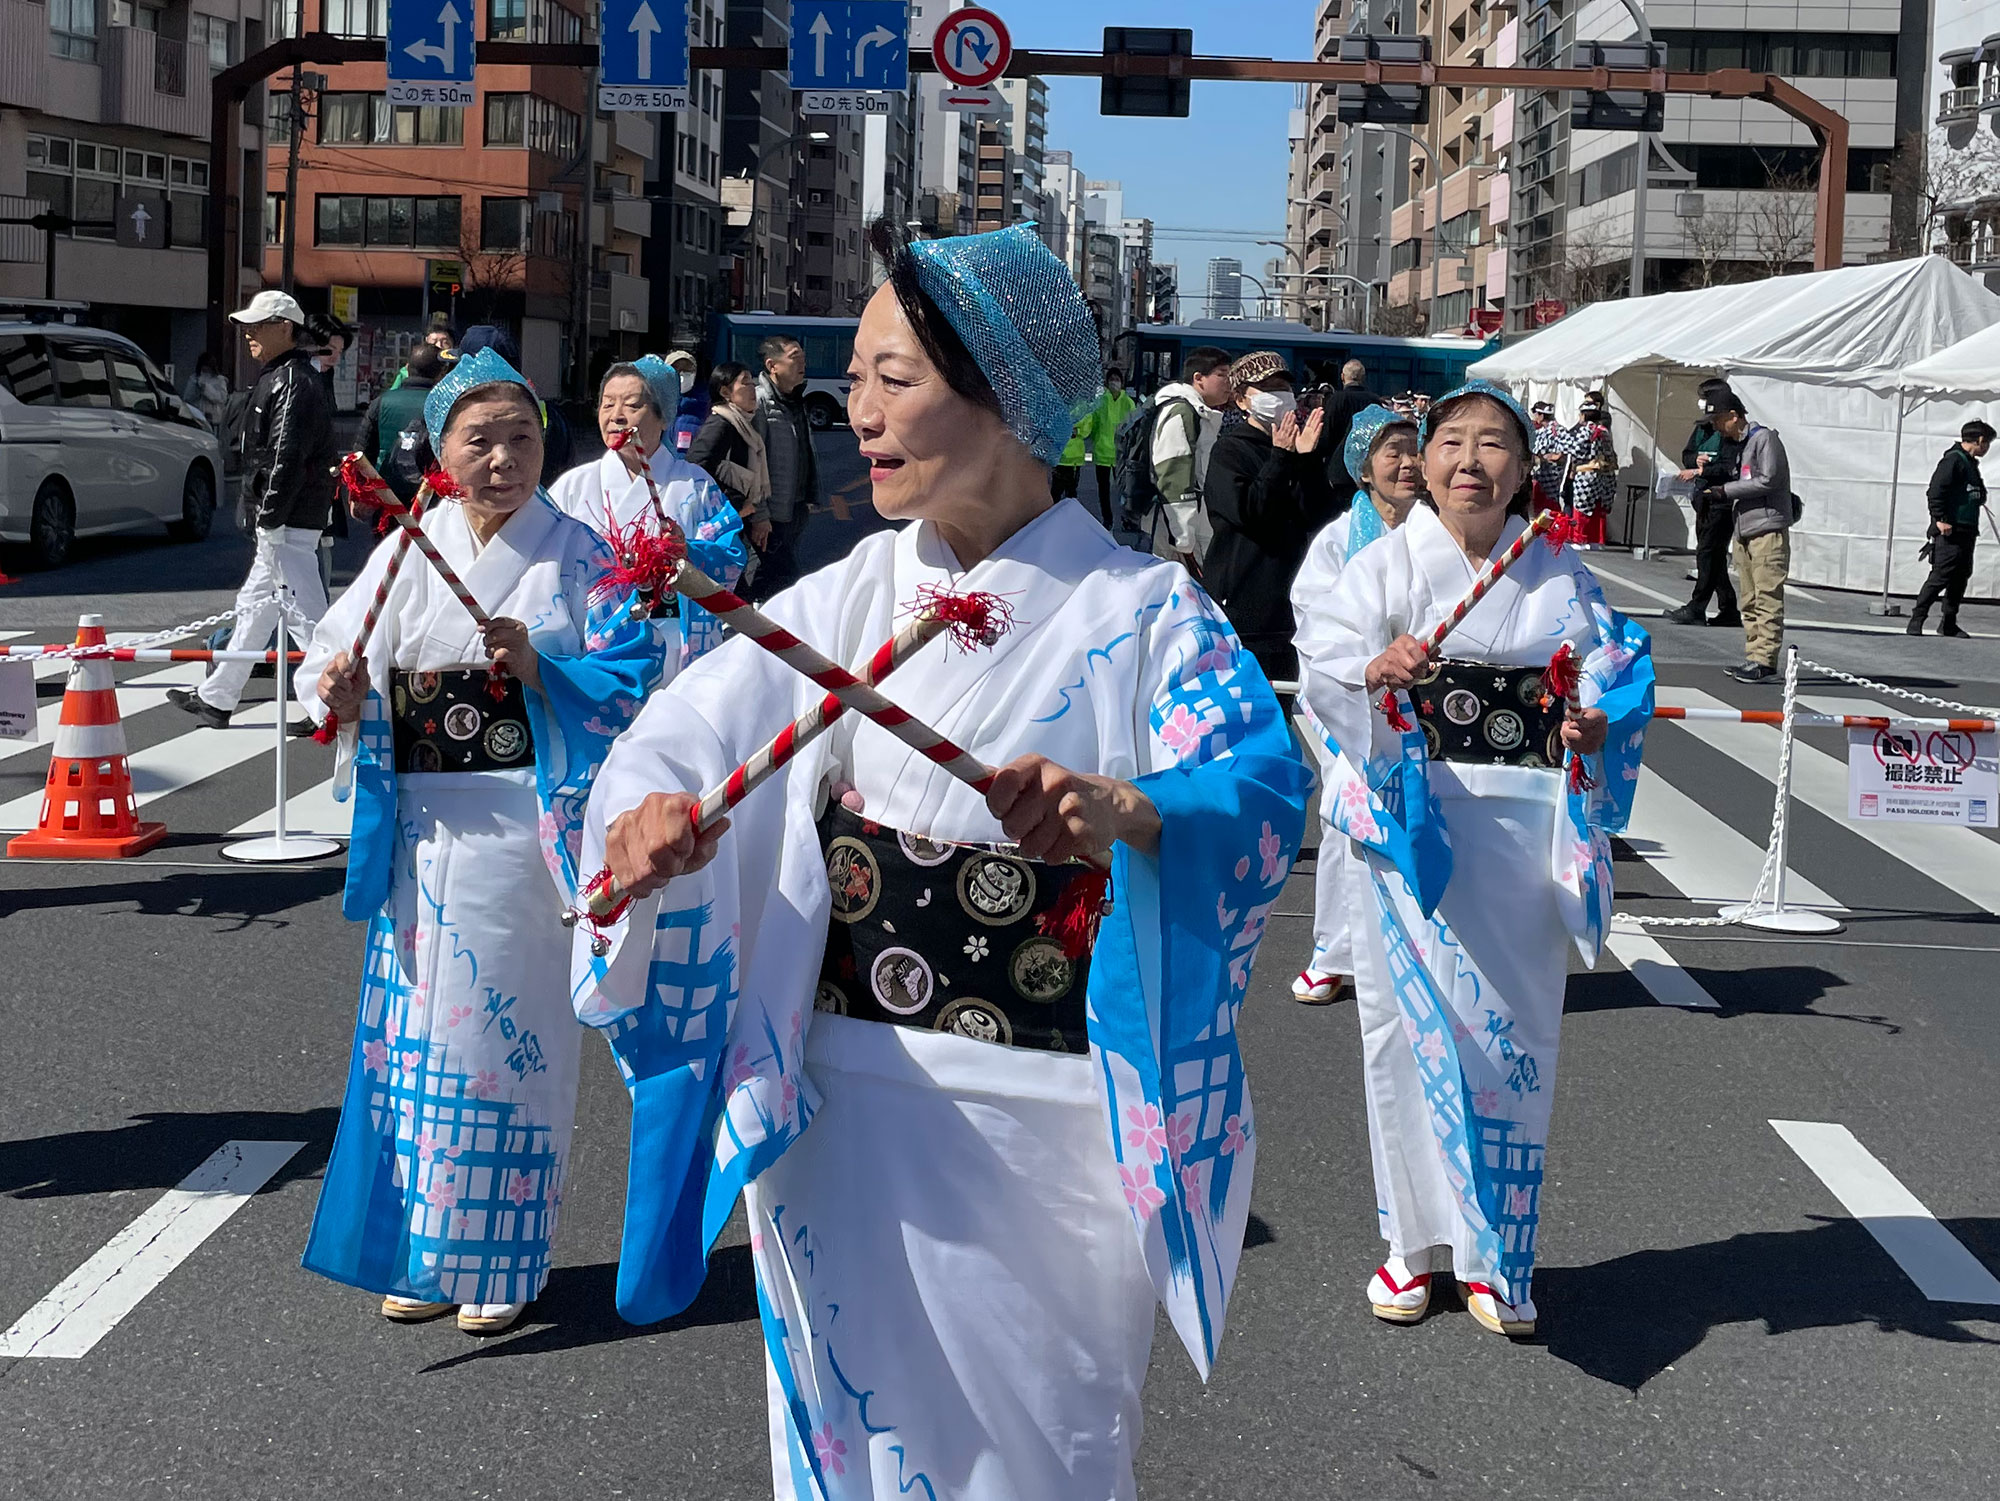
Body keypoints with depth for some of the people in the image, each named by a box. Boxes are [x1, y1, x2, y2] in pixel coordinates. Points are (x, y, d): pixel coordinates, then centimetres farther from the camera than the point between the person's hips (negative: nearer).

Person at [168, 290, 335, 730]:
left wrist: (269, 518, -22)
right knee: (254, 605, 17)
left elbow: (287, 457, -23)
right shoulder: (280, 376, 17)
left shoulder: (294, 382, -16)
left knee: (305, 610, -9)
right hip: (282, 519, 11)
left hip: (290, 521, -11)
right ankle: (216, 698, 27)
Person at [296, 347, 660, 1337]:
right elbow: (335, 658, 7)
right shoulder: (409, 551, 8)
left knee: (509, 1033, 3)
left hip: (524, 834, -3)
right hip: (423, 834, 3)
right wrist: (337, 692, -16)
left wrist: (540, 669, -24)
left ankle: (499, 1263, 17)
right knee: (416, 1033, 8)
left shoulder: (577, 558, -1)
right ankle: (421, 1250, 23)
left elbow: (631, 685, -8)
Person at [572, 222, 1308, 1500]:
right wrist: (656, 808, -26)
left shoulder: (1139, 610, -8)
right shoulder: (846, 596, 4)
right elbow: (696, 721, -3)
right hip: (840, 1111, 3)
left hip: (1045, 1133, -3)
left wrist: (1126, 811, -41)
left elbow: (1265, 780, -21)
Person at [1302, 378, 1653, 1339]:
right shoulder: (1383, 565, 3)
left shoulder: (1559, 574, 8)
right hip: (1410, 824, -1)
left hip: (1523, 831, 1)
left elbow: (1612, 686, 8)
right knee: (1409, 1025, 2)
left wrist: (1593, 727, -14)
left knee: (1512, 1034, 4)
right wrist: (1375, 673, -27)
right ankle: (1416, 1241, 17)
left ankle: (1493, 1254, 17)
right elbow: (1323, 676, -6)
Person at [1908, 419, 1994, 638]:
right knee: (1940, 577, -11)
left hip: (1967, 532, 10)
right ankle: (1916, 620, -7)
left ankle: (1949, 624, 16)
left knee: (1960, 578, 10)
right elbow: (1936, 490, -18)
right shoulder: (1954, 460, -11)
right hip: (1950, 531, -10)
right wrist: (1940, 519, -21)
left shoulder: (1971, 463, 19)